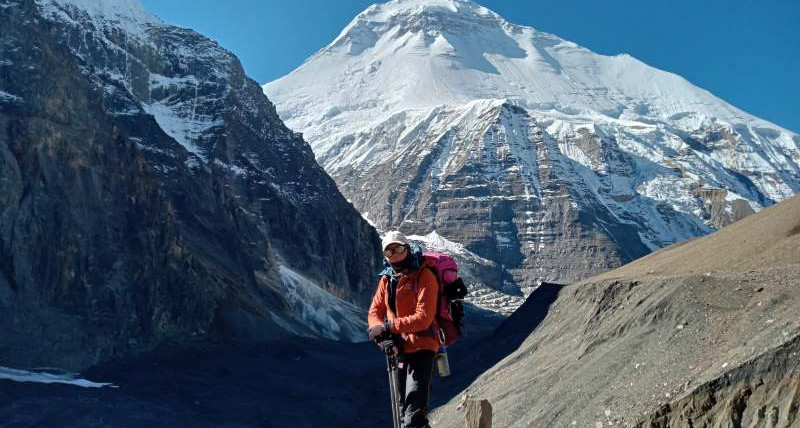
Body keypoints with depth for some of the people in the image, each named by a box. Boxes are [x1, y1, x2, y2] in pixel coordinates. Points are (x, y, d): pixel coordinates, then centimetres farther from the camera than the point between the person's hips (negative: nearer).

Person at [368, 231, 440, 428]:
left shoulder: (424, 276, -12)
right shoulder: (386, 279, 8)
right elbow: (374, 313, 2)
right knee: (405, 411, 21)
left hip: (421, 347, -7)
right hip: (399, 349, 7)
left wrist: (388, 326, -22)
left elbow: (423, 318, -20)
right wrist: (383, 337, -18)